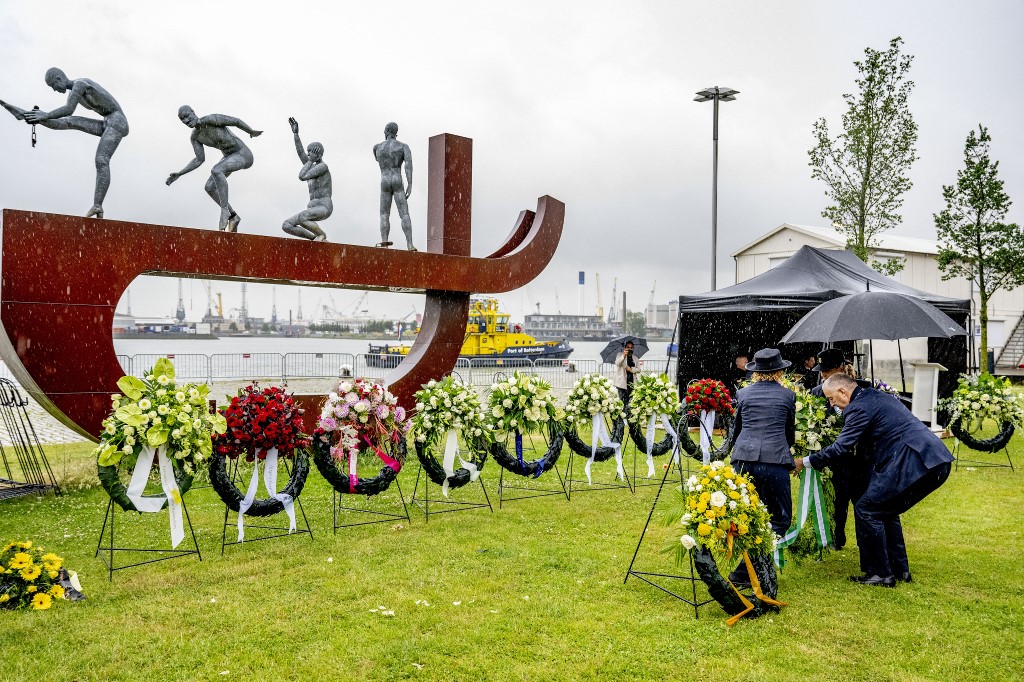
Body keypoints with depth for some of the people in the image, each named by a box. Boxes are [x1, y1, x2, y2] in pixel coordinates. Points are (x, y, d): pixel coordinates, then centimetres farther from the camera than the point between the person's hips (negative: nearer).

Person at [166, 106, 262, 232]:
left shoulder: (211, 119, -23)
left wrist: (252, 132, -2)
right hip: (229, 155, 9)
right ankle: (233, 216, 12)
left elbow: (236, 121, -16)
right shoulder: (195, 136, 1)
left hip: (243, 154, -9)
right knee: (209, 187, 0)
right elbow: (200, 159, 6)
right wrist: (179, 174, 0)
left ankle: (224, 211, -29)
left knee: (216, 171, -33)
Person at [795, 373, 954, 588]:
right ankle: (899, 569, 27)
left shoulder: (859, 407, -8)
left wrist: (806, 462, -2)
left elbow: (841, 448, -11)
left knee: (866, 510, -1)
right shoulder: (878, 397, 23)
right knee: (885, 511, 22)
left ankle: (881, 574, 4)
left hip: (914, 463, -10)